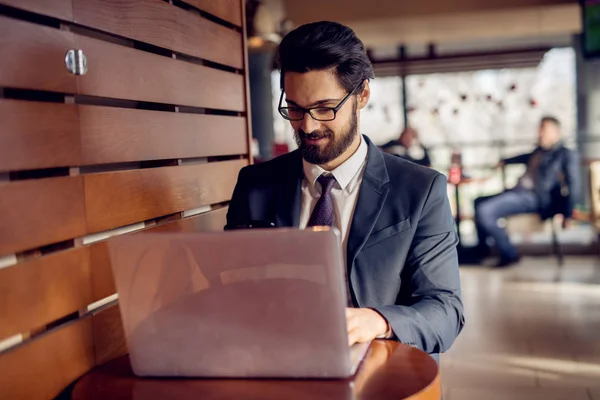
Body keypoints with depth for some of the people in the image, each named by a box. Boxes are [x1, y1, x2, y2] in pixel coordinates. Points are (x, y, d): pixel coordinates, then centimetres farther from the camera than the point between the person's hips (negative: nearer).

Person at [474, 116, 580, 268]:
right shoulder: (540, 151, 16)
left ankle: (509, 254, -11)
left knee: (484, 211, -25)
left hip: (532, 198, -9)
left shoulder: (567, 155, -7)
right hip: (518, 191, 9)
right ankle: (482, 249, 26)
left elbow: (573, 185, -15)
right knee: (479, 201, 20)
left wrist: (567, 214, -21)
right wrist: (505, 162, 49)